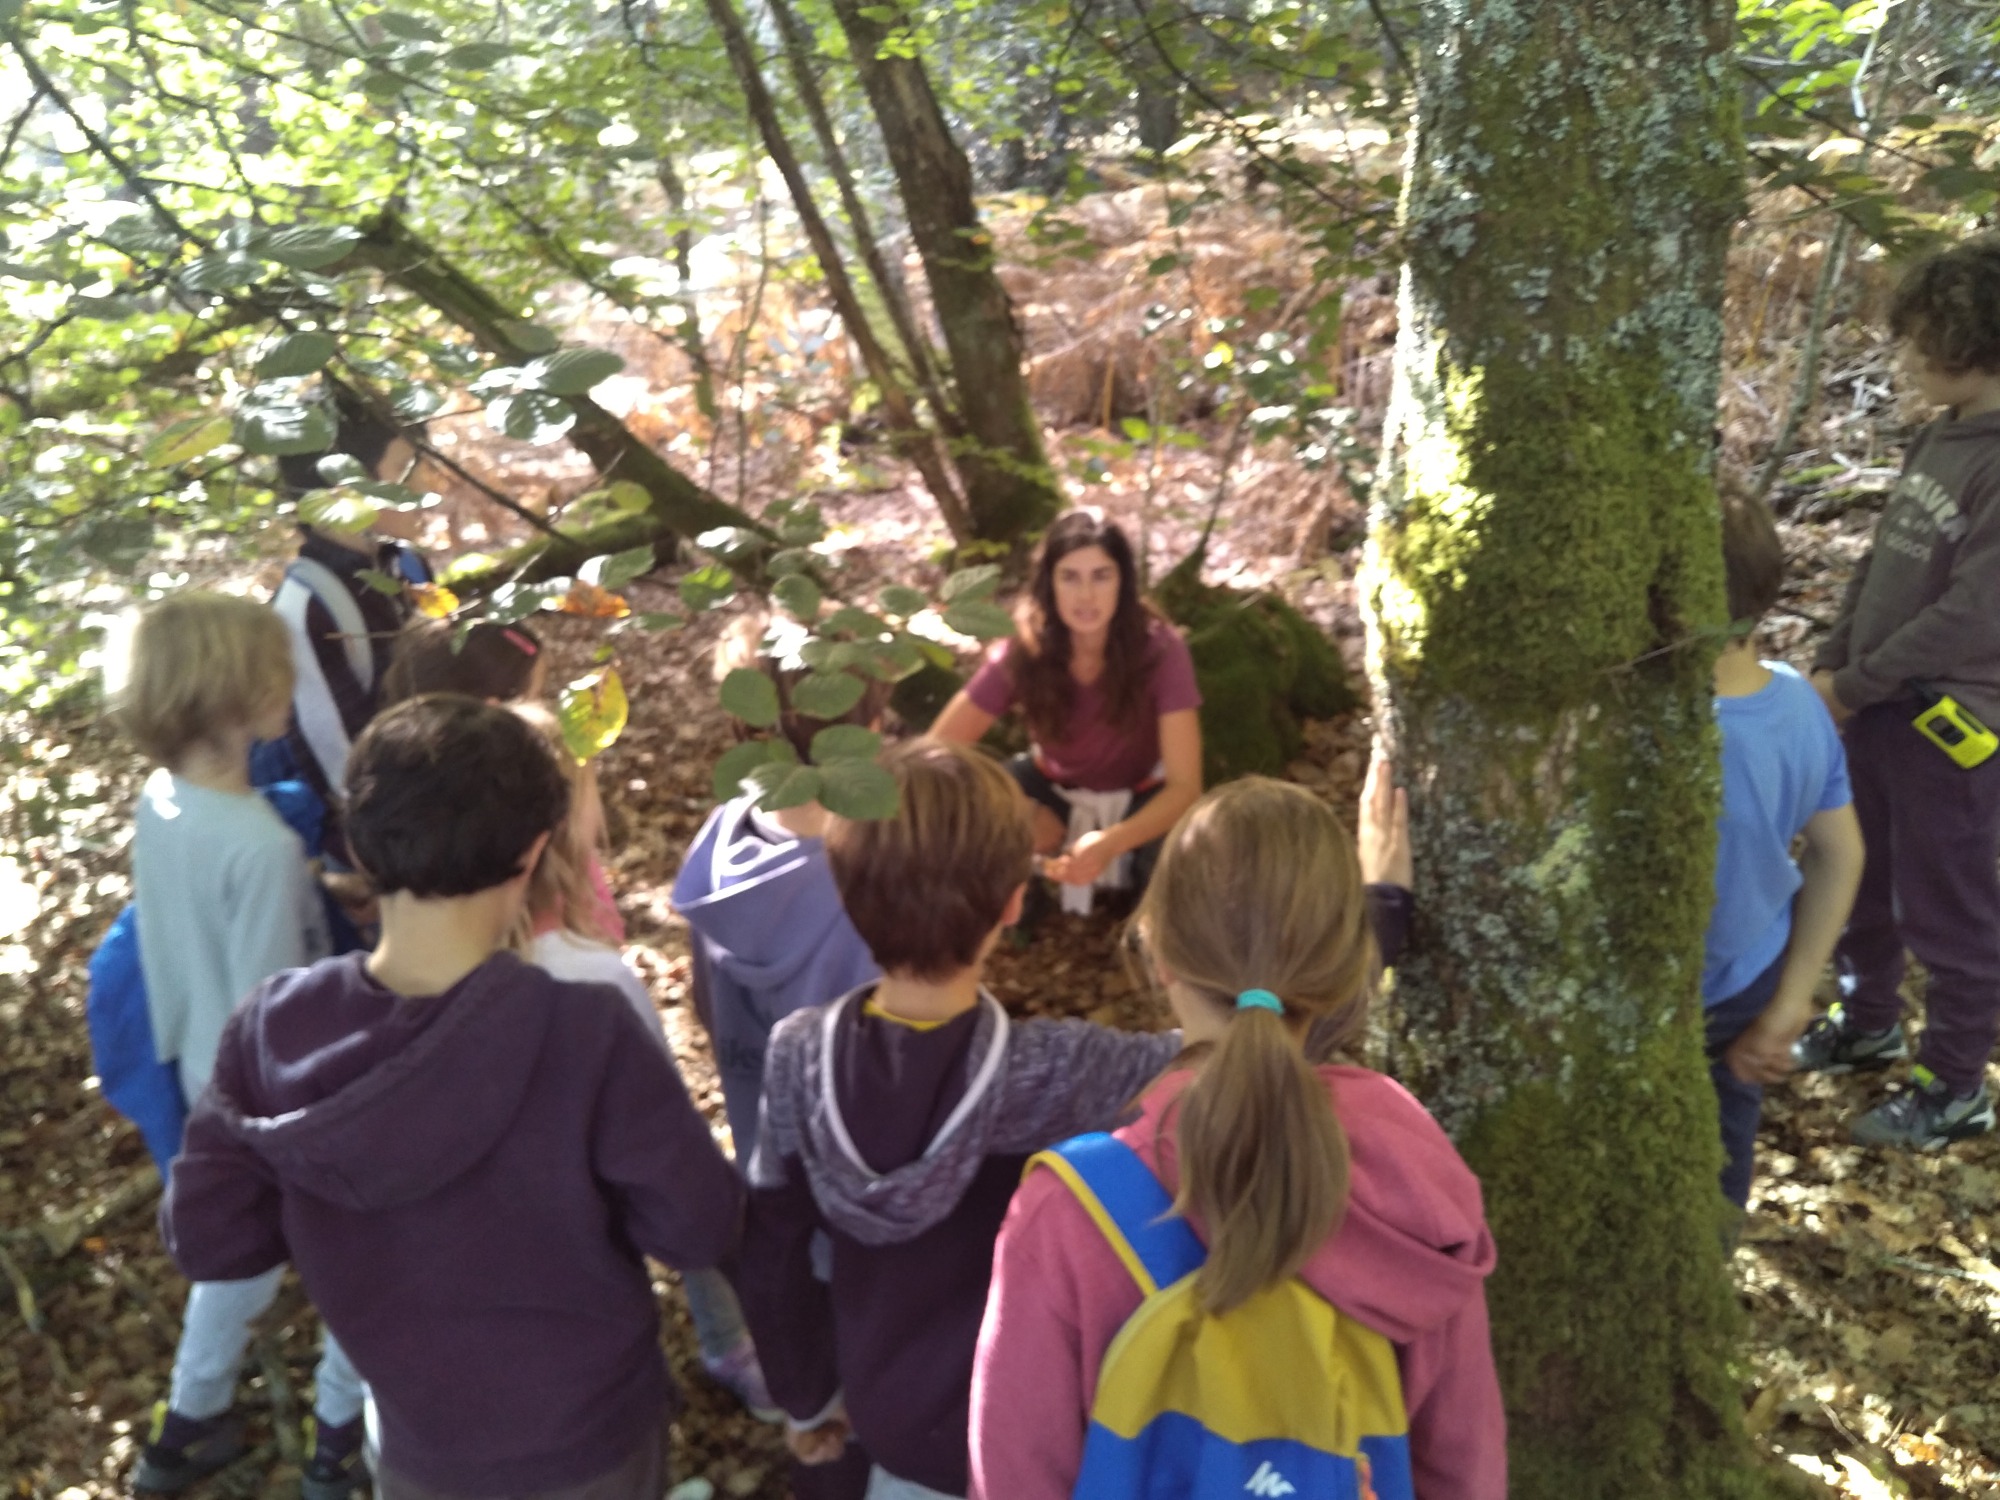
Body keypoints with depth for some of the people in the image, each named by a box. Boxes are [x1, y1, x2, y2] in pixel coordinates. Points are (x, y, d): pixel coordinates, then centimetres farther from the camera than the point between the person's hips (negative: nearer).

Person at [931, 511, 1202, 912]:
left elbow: (1185, 784, -33)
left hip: (1141, 796, -1)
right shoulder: (1021, 652, -25)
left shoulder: (1160, 649, -30)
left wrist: (1111, 842, -52)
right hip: (1056, 788, 2)